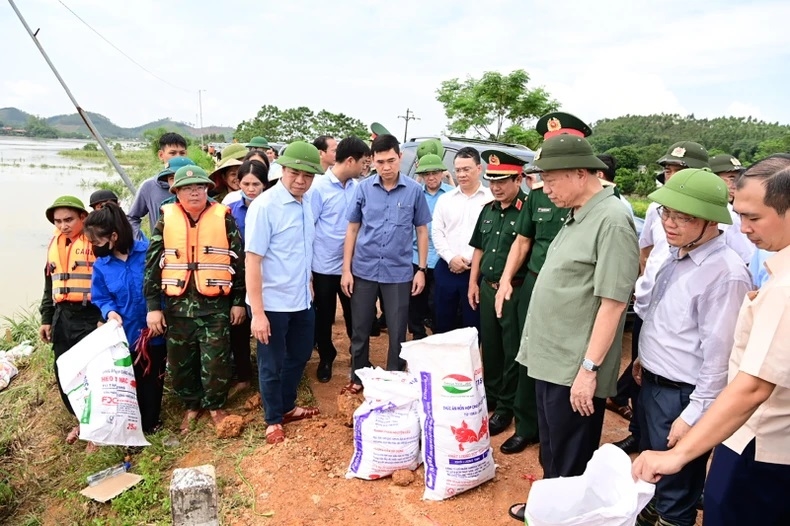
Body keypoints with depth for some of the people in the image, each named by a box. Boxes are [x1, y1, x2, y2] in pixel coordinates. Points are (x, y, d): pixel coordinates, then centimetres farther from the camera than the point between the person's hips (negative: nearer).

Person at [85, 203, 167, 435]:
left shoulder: (148, 252, -14)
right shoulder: (101, 266, -3)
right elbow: (100, 298, 4)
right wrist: (109, 311, -17)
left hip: (155, 331, -2)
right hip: (125, 335, 2)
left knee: (153, 378, 13)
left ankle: (150, 422, 33)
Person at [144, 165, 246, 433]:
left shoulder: (223, 218, -2)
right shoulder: (166, 219, 2)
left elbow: (239, 260, 1)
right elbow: (152, 263, 2)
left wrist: (239, 301, 1)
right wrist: (153, 306, -2)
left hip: (215, 305, -2)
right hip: (177, 305, 2)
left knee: (215, 361, 2)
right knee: (180, 361, 12)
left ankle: (215, 406, 26)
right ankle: (192, 405, 34)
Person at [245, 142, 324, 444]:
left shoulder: (306, 205, 2)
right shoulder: (264, 206, -19)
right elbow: (252, 260, -20)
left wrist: (308, 285, 15)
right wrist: (257, 312, -21)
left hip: (302, 301, 7)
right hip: (273, 304, -7)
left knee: (299, 356, 22)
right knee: (272, 365, 12)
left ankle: (287, 407, 44)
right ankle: (273, 420, 33)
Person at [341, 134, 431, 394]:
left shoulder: (414, 190, -3)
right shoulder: (363, 188, -1)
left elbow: (422, 231, 5)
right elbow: (352, 229, 4)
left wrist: (421, 269, 1)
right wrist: (346, 269, 0)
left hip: (399, 272, -1)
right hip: (363, 270, 1)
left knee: (397, 332, 8)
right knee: (360, 329, 13)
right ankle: (358, 377, 32)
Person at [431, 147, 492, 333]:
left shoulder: (491, 199, -1)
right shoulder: (445, 199, 11)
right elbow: (436, 232, 7)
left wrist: (472, 261, -11)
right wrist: (450, 258, -7)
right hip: (446, 269, 3)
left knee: (472, 324, 8)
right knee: (442, 322, 13)